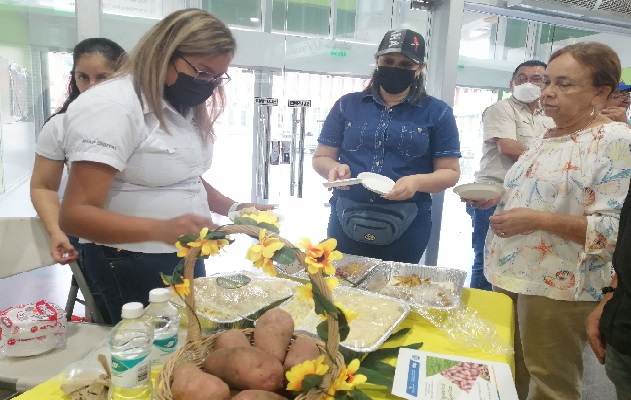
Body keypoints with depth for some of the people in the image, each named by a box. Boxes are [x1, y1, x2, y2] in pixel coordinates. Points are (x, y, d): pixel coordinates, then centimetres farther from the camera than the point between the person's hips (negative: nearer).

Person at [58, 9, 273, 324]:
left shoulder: (183, 108, 8)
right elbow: (75, 214, -25)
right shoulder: (112, 107, -20)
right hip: (132, 268, -8)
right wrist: (160, 230, -41)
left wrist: (235, 208, -2)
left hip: (186, 259, 8)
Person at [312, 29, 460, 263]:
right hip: (346, 225, 2)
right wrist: (335, 168, -15)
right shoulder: (347, 105, 6)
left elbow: (450, 172, 1)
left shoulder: (437, 113, 1)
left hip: (406, 230, -1)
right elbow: (321, 158, 8)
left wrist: (418, 182, -19)